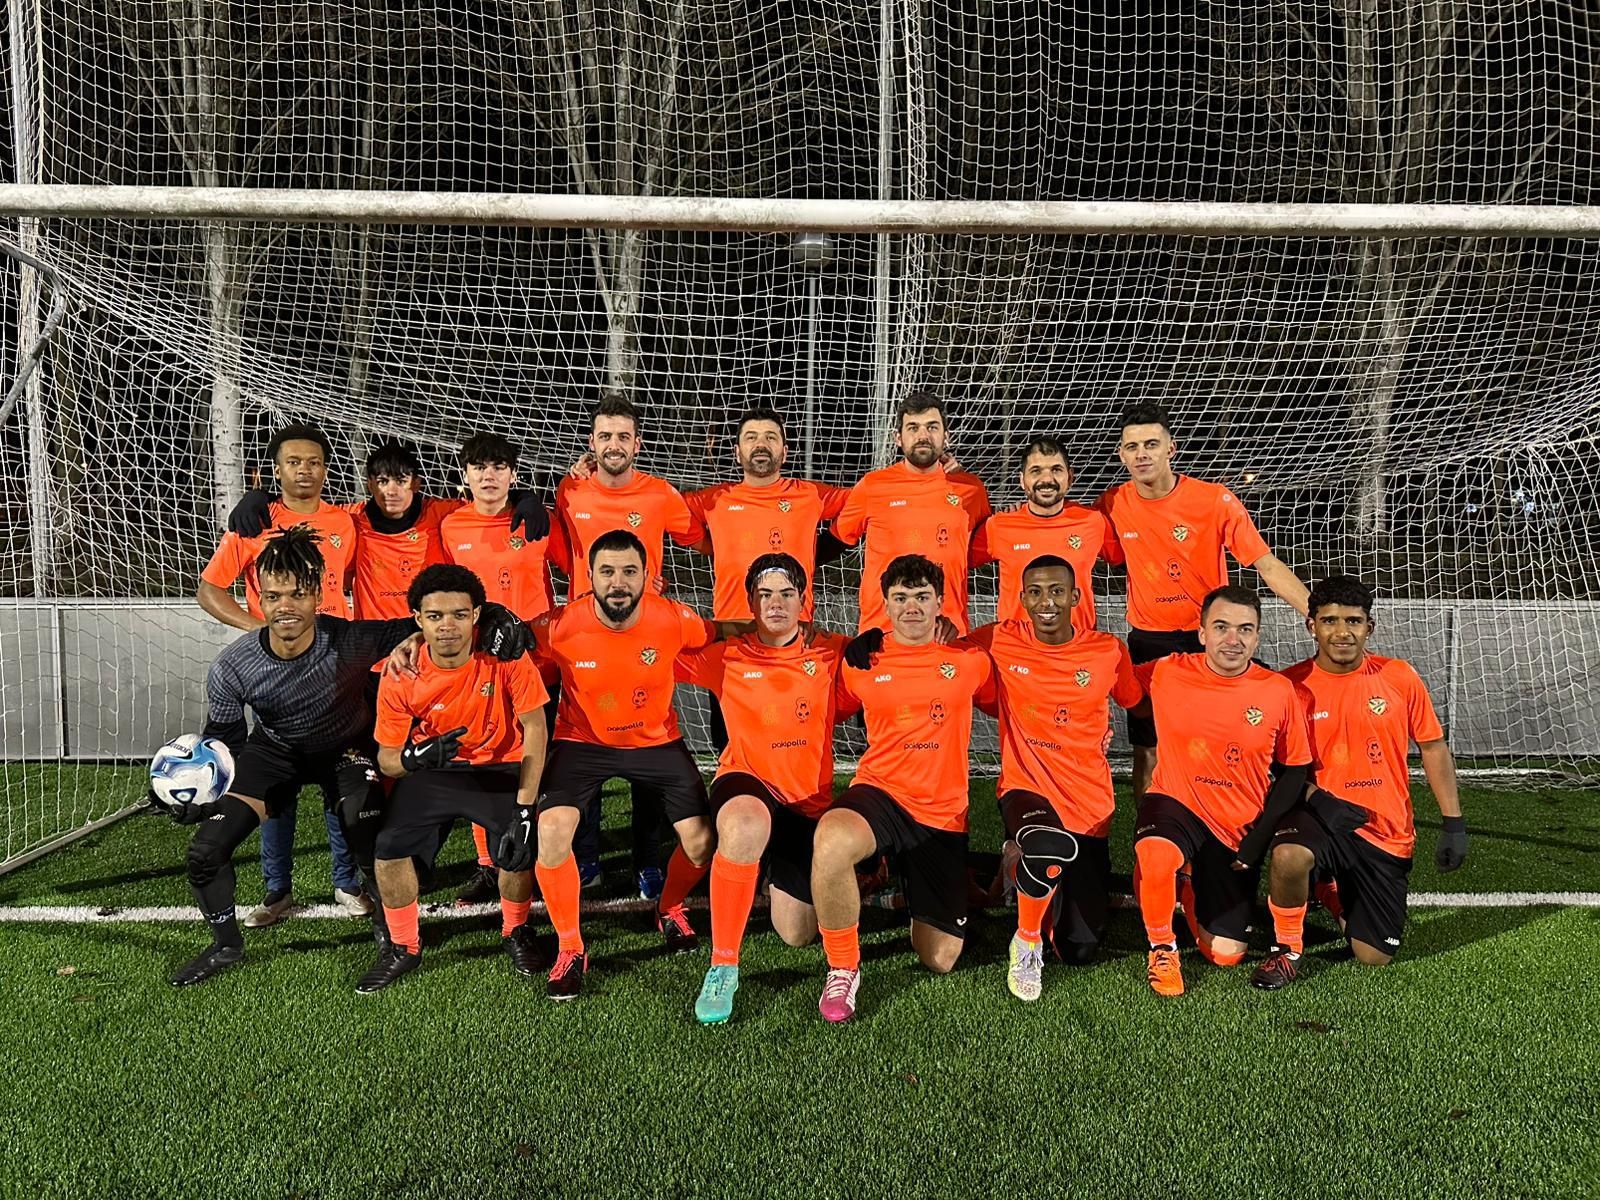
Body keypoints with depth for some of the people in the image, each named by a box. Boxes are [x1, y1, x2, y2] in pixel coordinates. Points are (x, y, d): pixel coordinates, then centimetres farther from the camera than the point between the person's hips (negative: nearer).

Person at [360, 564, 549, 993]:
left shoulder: (507, 656, -21)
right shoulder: (400, 678, -17)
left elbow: (534, 728, -16)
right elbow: (386, 759, -9)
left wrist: (525, 808, -21)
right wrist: (412, 757, -36)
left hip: (501, 769, -1)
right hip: (433, 775, 2)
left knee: (519, 851, -21)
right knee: (389, 846, -17)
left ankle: (516, 932, 13)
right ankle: (403, 948, 11)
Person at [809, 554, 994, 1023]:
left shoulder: (970, 659, 3)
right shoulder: (862, 662, 1)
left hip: (944, 813, 2)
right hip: (881, 793, -1)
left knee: (939, 960, 4)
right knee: (832, 838, -40)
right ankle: (842, 970, -16)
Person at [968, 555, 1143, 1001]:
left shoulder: (1108, 651, -3)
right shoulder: (999, 642, -6)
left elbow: (1139, 705, 14)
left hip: (1089, 803, 2)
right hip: (1025, 789, -2)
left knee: (1080, 951, 8)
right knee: (1050, 847, -40)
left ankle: (1030, 862, 38)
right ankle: (1026, 943, -9)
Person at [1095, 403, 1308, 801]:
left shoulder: (1216, 500, -12)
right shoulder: (1112, 505, -4)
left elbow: (1267, 565, -11)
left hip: (1209, 639, -2)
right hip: (1148, 643, 2)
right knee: (1147, 753, 6)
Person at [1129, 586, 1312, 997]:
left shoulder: (1278, 691, -8)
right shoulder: (1166, 674, -10)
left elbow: (1294, 770, 1)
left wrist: (1261, 836, -5)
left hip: (1240, 828, 2)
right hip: (1176, 804, -1)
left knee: (1226, 955, 2)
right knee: (1156, 853, -39)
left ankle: (1191, 892, 36)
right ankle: (1162, 949, -9)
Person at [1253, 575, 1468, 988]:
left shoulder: (1399, 677, -3)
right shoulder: (1291, 685, -8)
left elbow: (1434, 748, 5)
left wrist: (1454, 825, 2)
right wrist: (1316, 799, -19)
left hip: (1386, 834, 2)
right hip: (1321, 816, -2)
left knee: (1374, 956, 6)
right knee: (1287, 857, -38)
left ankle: (1334, 891, 38)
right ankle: (1287, 949, -9)